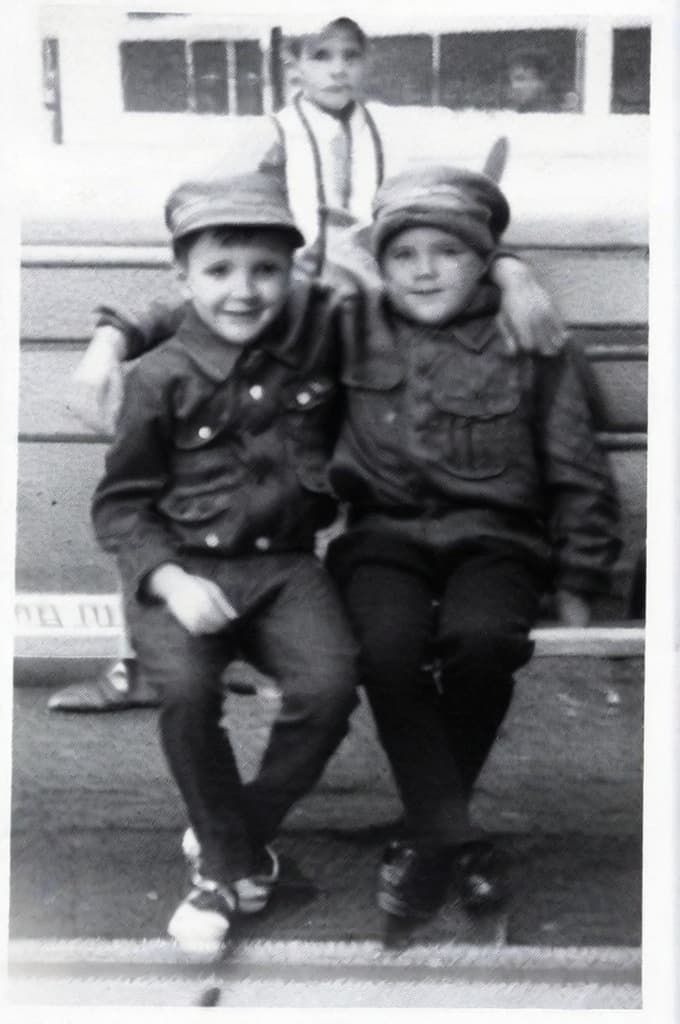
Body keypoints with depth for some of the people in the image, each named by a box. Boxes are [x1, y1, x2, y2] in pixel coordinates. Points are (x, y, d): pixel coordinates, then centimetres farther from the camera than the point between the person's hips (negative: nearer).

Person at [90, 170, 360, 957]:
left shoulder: (318, 332, 1)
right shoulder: (161, 379, -4)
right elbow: (119, 503, 0)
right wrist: (168, 579, -16)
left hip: (284, 563, 2)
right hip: (183, 566, -2)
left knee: (330, 686, -24)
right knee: (186, 688, -30)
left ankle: (231, 841, 4)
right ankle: (235, 861, -2)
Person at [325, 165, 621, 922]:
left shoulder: (531, 348, 4)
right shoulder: (351, 334, 6)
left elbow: (577, 477, 8)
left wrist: (575, 587, 5)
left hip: (492, 537, -1)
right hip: (386, 534, 1)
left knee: (480, 638, -33)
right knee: (389, 645, -31)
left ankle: (427, 829, -8)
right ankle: (455, 838, -13)